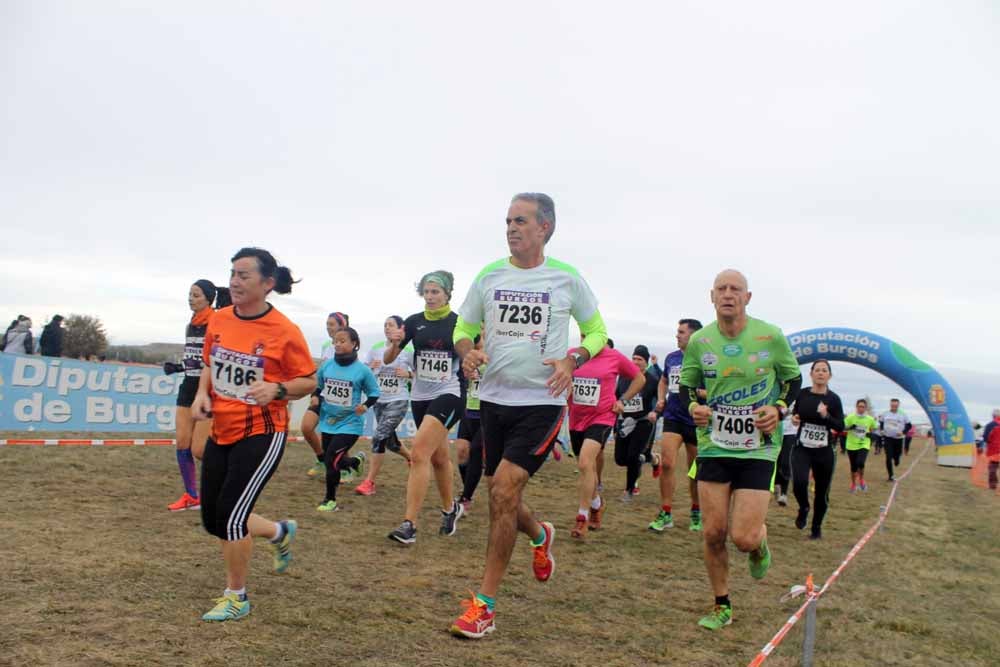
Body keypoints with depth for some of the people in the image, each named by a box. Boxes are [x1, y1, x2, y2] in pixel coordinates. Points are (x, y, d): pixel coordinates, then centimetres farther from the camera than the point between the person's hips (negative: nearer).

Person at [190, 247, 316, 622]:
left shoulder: (284, 331, -14)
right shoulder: (218, 320, 2)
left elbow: (309, 381, -6)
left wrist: (277, 389, -25)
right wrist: (202, 394, -1)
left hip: (261, 434, -7)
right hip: (221, 433, 7)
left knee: (231, 515, -10)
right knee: (213, 520, 12)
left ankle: (236, 597, 13)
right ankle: (281, 533, 39)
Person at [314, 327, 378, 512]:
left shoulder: (362, 370, -11)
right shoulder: (326, 366, -3)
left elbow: (374, 392, -1)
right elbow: (317, 385, 14)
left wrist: (366, 405, -18)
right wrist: (316, 398, -4)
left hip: (349, 424, -5)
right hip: (328, 422, 5)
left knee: (331, 460, -14)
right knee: (335, 462, 15)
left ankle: (330, 500, 5)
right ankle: (356, 461, 49)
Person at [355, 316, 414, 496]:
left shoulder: (409, 350, -5)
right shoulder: (375, 348, 5)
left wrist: (408, 374, -17)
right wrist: (370, 367, -12)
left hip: (398, 400, -5)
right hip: (379, 400, 5)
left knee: (379, 437, -16)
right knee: (390, 440, 15)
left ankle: (369, 482, -9)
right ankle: (411, 457, 45)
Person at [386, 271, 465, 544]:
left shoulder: (460, 322, -6)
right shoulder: (413, 322, 2)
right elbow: (388, 360, 3)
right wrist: (394, 343, -17)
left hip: (449, 395, -5)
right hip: (420, 396, 5)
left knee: (419, 454, -19)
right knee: (438, 457, 17)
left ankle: (409, 524, -16)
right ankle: (450, 508, 39)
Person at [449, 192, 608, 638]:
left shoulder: (567, 279, -3)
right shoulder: (489, 276, 4)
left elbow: (597, 332, 7)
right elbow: (464, 329, 13)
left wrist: (572, 360, -12)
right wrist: (468, 351, -11)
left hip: (541, 402, -4)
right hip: (493, 399, 5)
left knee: (504, 490, -15)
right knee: (500, 496, 12)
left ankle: (484, 605, -2)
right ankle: (539, 536, 48)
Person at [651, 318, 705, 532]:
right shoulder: (671, 358, 9)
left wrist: (696, 392, -22)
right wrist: (661, 399, 9)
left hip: (697, 421, -3)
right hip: (672, 417, 3)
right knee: (667, 463, -11)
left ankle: (696, 512, 28)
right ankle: (666, 513, -3)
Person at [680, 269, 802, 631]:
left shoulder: (771, 336, -6)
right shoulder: (698, 341, -1)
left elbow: (793, 379, 9)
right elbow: (686, 386, 13)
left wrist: (779, 409, -9)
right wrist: (693, 406, -8)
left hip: (758, 449, -2)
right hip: (714, 447, 2)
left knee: (744, 538, -10)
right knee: (713, 533, 1)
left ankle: (760, 540, 30)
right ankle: (722, 607, 23)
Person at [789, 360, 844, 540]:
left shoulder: (833, 399, -4)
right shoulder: (802, 394, 0)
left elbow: (841, 426, -7)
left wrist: (826, 416, -24)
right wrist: (794, 419, -5)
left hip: (825, 452, 0)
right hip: (801, 448, 0)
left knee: (822, 492, 7)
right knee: (799, 482, -22)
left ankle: (817, 527, 29)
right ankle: (803, 508, 11)